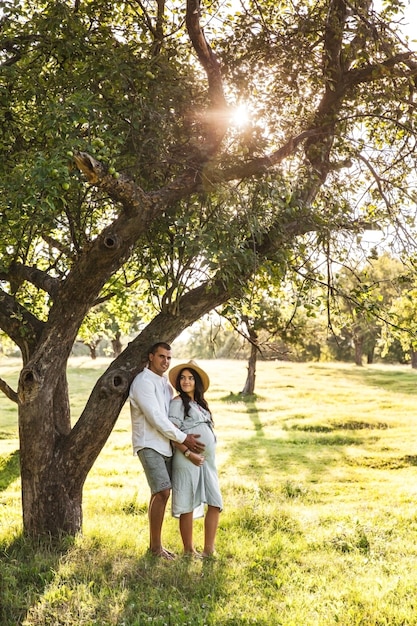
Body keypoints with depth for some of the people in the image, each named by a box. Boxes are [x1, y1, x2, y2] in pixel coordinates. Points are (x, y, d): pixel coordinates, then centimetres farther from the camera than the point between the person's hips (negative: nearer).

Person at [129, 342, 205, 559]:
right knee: (163, 492, -13)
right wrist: (183, 438, -15)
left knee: (159, 493, 10)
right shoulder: (143, 382, -14)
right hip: (149, 444, -8)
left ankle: (155, 542, 19)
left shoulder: (165, 382, 14)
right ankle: (156, 546, -2)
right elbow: (156, 417, -19)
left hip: (165, 444, 8)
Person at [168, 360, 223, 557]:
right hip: (188, 460, -7)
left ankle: (208, 549, 11)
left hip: (207, 460, 8)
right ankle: (189, 551, 11)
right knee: (188, 506, 1)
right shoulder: (178, 403, -6)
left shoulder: (200, 403, 17)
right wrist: (189, 454, -19)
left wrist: (209, 457, 13)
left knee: (215, 503, 4)